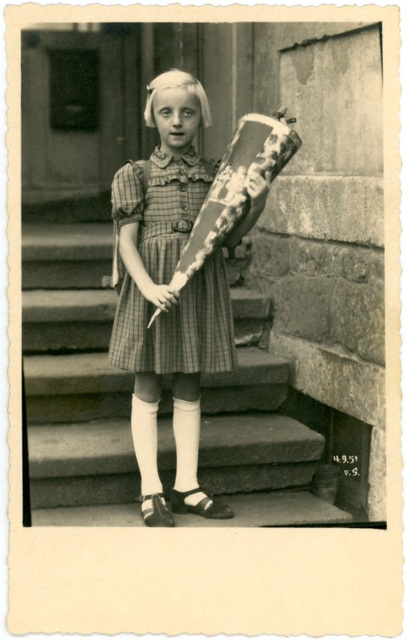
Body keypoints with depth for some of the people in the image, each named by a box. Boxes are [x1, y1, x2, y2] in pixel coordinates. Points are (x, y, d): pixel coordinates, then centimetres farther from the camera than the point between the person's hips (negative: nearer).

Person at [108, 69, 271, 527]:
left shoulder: (217, 175, 7)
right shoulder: (135, 174, -2)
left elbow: (230, 236, 8)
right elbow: (127, 240, -7)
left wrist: (256, 206, -11)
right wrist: (148, 286, -22)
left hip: (200, 287, 3)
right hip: (152, 288, -3)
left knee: (189, 391, 11)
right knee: (147, 390, 3)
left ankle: (187, 486, 20)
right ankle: (151, 492, 12)